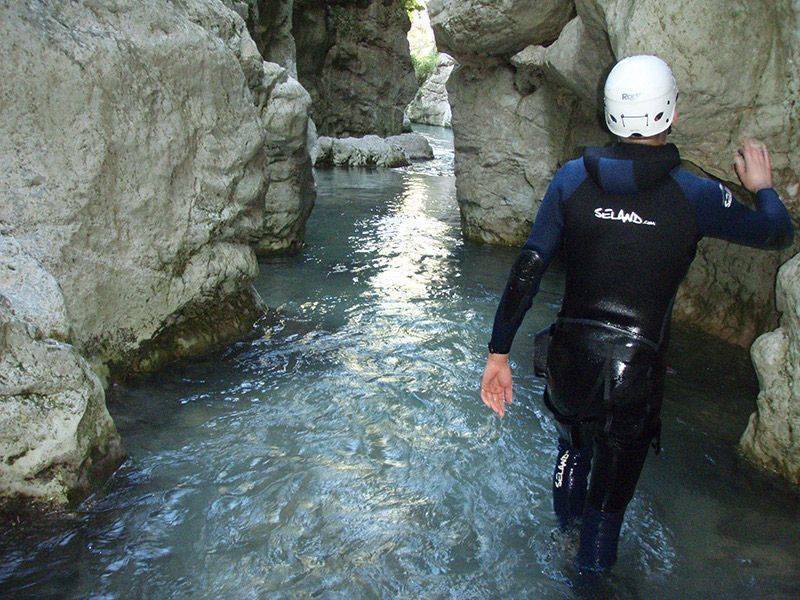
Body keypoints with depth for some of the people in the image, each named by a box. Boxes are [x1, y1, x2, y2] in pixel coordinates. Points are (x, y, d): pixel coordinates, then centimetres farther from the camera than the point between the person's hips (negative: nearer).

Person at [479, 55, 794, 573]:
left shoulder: (572, 179, -7)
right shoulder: (696, 195, -11)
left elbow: (526, 272, -9)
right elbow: (779, 233, 6)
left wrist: (499, 354, -2)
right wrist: (762, 186, 27)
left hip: (569, 363, 3)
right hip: (636, 376, -3)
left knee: (574, 444, 33)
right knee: (609, 497, 16)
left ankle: (566, 522, 60)